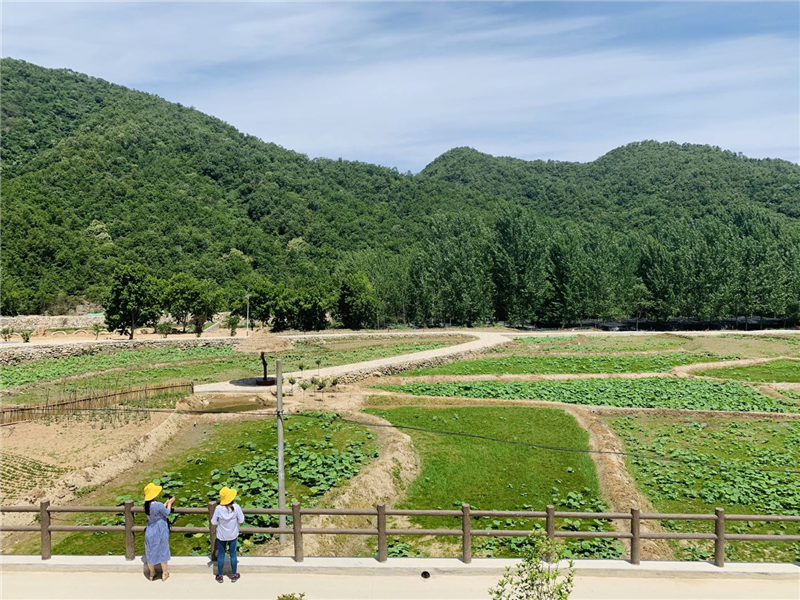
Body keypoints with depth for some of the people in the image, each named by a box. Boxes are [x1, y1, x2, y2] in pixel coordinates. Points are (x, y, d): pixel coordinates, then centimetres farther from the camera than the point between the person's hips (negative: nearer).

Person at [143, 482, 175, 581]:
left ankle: (152, 574, 38)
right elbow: (167, 513, -13)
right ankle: (164, 573, 29)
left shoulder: (146, 505, -8)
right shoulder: (158, 505, -30)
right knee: (162, 552, 15)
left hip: (150, 532, 5)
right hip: (160, 532, -5)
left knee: (151, 552, 20)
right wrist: (170, 503, 1)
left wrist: (167, 503, 11)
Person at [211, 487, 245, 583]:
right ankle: (234, 575, 27)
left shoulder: (218, 508, -22)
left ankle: (220, 576, 26)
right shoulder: (236, 507, -21)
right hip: (233, 535, 1)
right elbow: (241, 520, -11)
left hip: (221, 536, -1)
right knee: (233, 554, 16)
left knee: (221, 555, 15)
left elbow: (213, 522, -11)